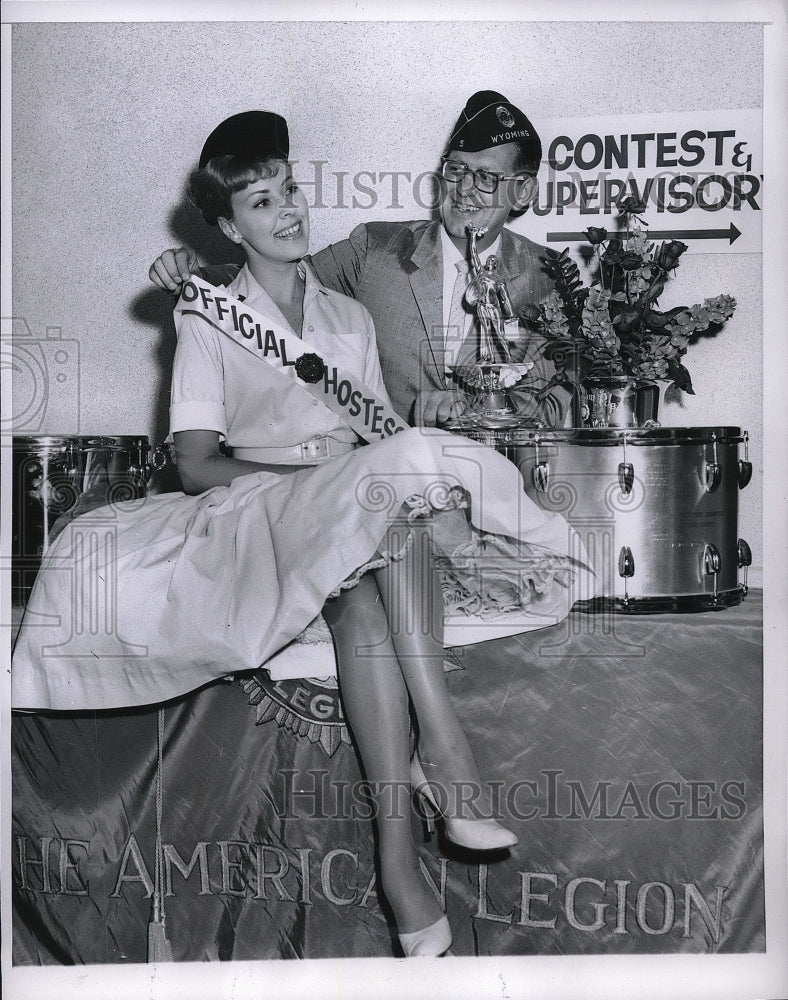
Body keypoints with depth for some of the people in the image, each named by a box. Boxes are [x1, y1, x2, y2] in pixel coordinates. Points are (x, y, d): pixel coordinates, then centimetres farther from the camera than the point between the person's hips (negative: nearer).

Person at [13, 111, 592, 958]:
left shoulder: (349, 317, 23)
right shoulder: (208, 323, 9)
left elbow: (387, 435, 16)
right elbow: (196, 464, -1)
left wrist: (405, 473, -8)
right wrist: (306, 472, -13)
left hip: (370, 510, 2)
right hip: (258, 512, -2)